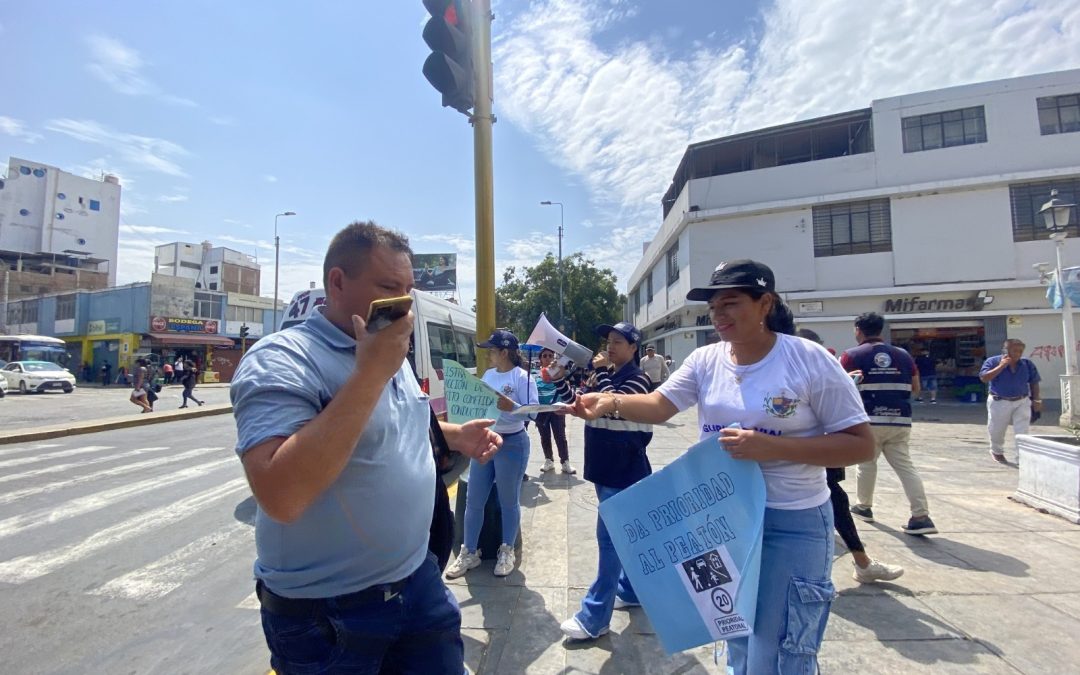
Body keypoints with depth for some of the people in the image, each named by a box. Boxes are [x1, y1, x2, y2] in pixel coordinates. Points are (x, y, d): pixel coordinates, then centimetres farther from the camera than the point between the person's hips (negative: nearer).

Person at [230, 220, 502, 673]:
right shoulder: (280, 361, -21)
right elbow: (280, 497, -33)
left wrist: (454, 435, 4)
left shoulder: (392, 356, 4)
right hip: (325, 612, -6)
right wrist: (370, 372, -32)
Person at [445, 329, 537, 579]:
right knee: (473, 500, 10)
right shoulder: (488, 375, 10)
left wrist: (511, 407, -29)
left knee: (509, 501, 9)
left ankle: (507, 552, 26)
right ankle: (469, 553, 24)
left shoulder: (522, 377, -11)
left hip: (512, 444, -6)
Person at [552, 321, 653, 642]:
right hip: (606, 468, 8)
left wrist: (600, 371, -18)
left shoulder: (637, 378, -14)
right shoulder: (606, 375, 10)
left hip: (625, 471, -8)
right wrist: (559, 378, -1)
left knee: (610, 537, -5)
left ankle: (594, 617, 2)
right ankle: (630, 590, 35)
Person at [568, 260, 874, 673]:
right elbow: (657, 405, -9)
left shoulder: (810, 360, -15)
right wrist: (611, 403, -30)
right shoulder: (705, 361, -2)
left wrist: (772, 447, -26)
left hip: (791, 523, -4)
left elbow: (861, 444, -13)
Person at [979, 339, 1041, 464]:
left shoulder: (1027, 364, 1)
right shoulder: (993, 362, -10)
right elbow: (984, 378, -22)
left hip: (1022, 402, 2)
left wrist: (1036, 399, 6)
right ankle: (997, 452, 36)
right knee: (996, 430, 12)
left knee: (1022, 431, -7)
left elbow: (1034, 383, 11)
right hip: (999, 402, -2)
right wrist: (1001, 366, -23)